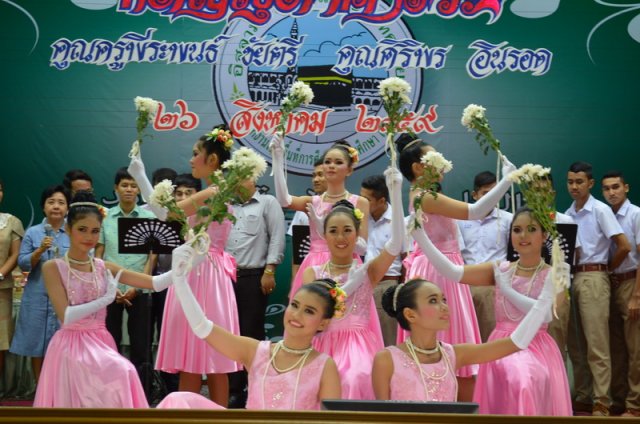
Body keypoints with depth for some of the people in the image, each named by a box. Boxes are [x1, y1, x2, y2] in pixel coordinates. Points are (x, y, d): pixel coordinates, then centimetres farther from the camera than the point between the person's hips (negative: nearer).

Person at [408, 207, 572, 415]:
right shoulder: (500, 270, 8)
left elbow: (545, 314, -16)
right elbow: (452, 272, -5)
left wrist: (506, 288, -7)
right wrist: (418, 233, -14)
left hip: (536, 349, -2)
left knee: (524, 382, -29)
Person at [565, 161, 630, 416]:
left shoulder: (601, 211, -5)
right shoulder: (568, 214, 12)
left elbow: (624, 246, -10)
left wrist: (607, 269, 1)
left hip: (593, 278, -6)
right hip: (571, 278, 7)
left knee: (596, 344, -7)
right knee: (575, 344, 9)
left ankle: (601, 402, -4)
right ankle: (582, 397, 17)